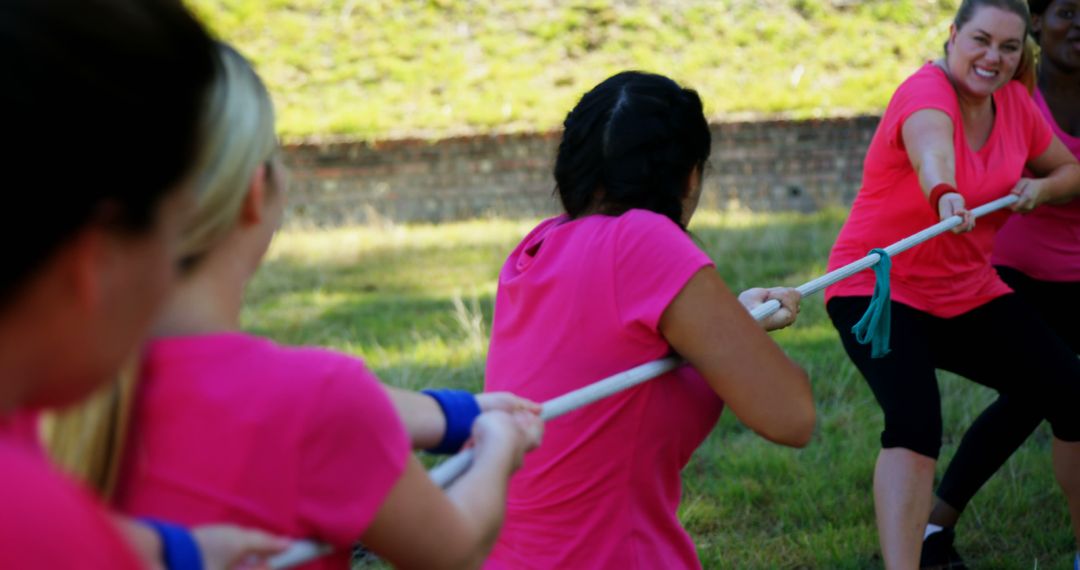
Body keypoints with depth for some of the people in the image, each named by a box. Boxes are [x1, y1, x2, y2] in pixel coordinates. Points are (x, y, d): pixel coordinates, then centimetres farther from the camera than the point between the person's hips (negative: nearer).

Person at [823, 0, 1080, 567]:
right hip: (881, 289, -7)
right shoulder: (926, 92, -21)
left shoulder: (1015, 102, 1)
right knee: (915, 420, -31)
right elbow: (932, 147, -46)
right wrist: (945, 194, -69)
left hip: (969, 293, 7)